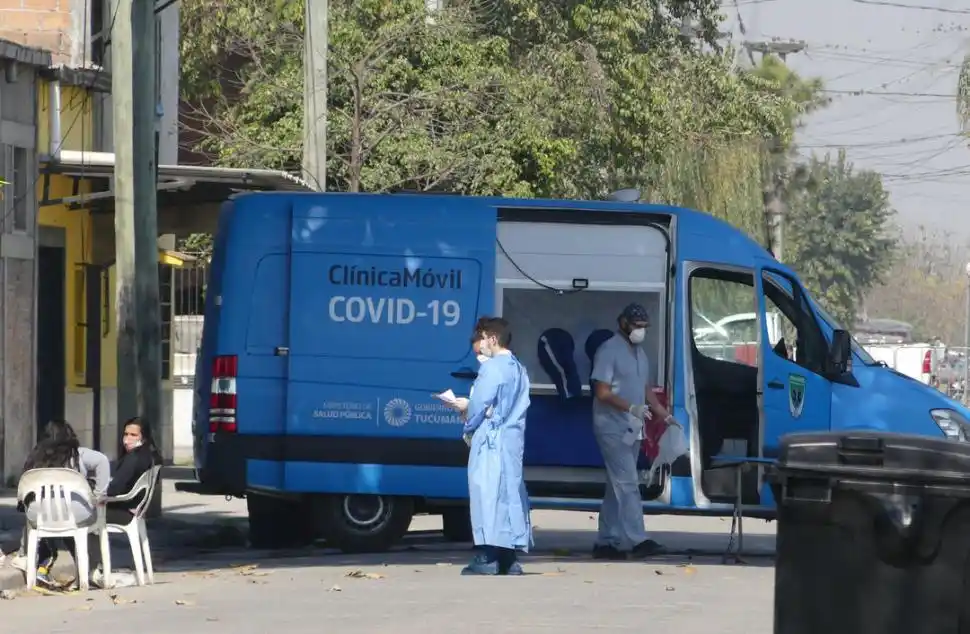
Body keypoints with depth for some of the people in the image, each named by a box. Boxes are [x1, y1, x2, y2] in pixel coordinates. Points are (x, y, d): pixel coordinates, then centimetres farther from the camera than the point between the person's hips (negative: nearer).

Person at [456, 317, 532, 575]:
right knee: (511, 491, 8)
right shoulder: (519, 369, 16)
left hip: (490, 439, -8)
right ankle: (510, 558, 8)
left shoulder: (492, 367, -10)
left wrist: (468, 428, 6)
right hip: (513, 438, 8)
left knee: (486, 491, -7)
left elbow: (479, 405, -12)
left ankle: (488, 558, -10)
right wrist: (467, 405, 20)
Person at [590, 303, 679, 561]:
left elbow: (646, 389, 23)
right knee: (628, 484, -14)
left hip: (632, 429, 9)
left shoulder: (639, 353, 16)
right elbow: (602, 393, -16)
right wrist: (631, 408, -27)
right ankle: (637, 540, -19)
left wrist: (664, 415, 11)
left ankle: (606, 541, 13)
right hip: (613, 429, -9)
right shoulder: (609, 351, -10)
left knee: (618, 486, 9)